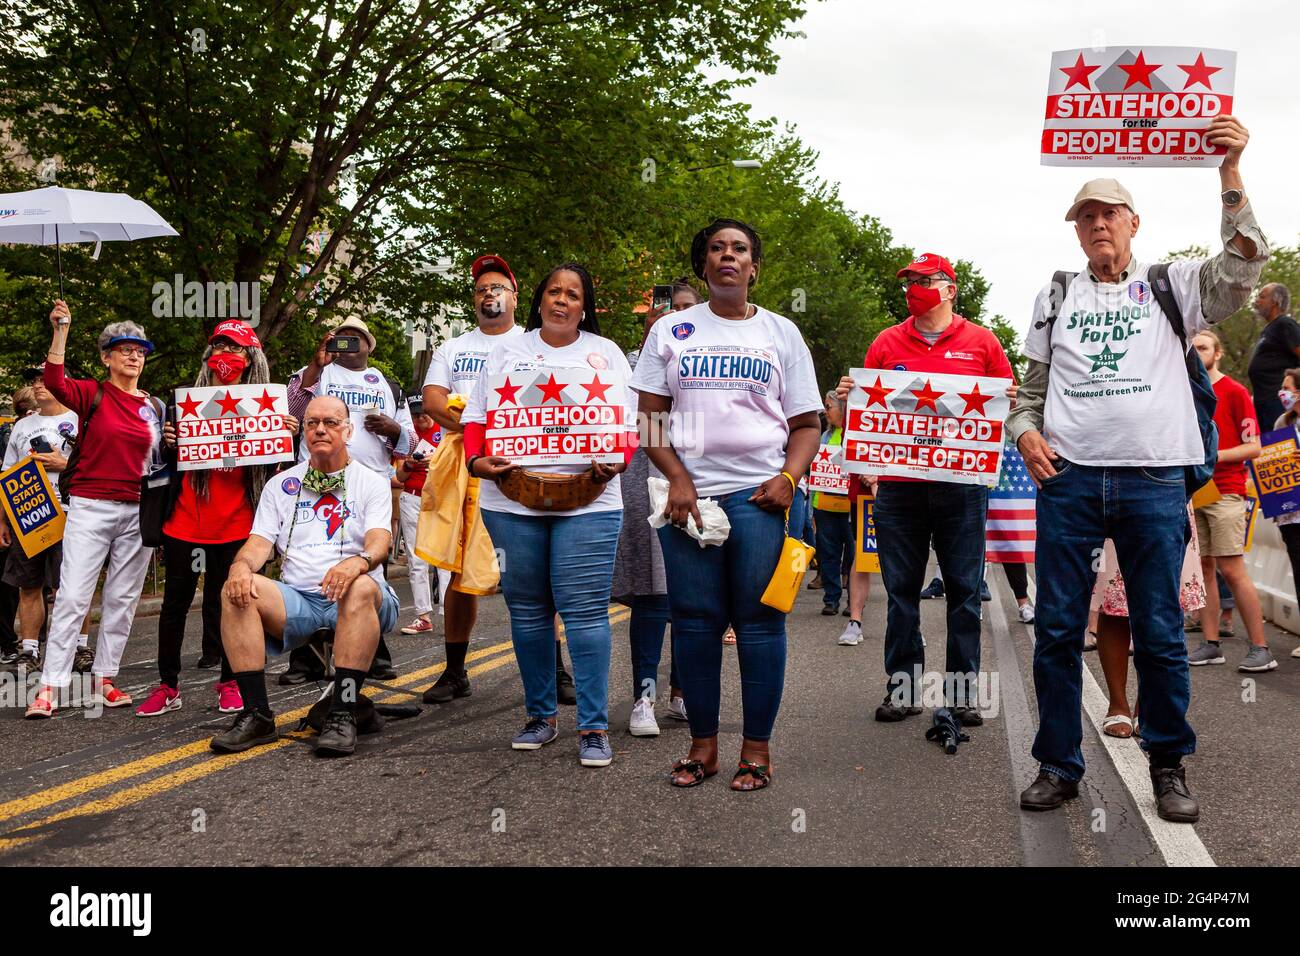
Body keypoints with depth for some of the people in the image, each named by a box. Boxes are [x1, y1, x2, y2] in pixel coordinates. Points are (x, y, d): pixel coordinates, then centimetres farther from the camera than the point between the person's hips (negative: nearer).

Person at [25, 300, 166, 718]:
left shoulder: (155, 408, 12)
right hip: (91, 507, -4)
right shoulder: (93, 394, -1)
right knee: (72, 596, -8)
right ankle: (49, 687, -5)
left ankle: (103, 680, 16)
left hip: (138, 512, 4)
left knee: (122, 598, 7)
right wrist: (60, 331, -27)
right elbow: (55, 382, -21)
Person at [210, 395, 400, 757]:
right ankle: (256, 715, -23)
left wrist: (358, 561, -33)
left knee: (362, 588, -38)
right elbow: (259, 543, 8)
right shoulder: (281, 486, 18)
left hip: (354, 602, -3)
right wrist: (241, 566, -18)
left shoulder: (371, 483, 8)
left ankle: (343, 715, -35)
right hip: (297, 600, 3)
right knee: (236, 591, -24)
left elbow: (380, 540, -8)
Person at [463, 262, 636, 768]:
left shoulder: (605, 353, 11)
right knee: (527, 610, 8)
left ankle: (594, 727, -2)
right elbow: (477, 417, 11)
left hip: (586, 501, -2)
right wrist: (477, 460, -9)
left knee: (586, 612, -8)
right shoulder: (507, 352, 14)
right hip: (511, 501, 2)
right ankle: (540, 716, 20)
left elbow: (627, 425, 5)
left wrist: (612, 466, -14)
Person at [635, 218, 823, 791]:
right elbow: (649, 417, 8)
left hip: (760, 492, -1)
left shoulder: (781, 334, 13)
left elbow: (807, 423, 10)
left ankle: (757, 747, 7)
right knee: (694, 620, 2)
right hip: (689, 491, 1)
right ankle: (703, 744, 13)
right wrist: (677, 479, -6)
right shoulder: (671, 331, 13)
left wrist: (789, 477, -8)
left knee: (759, 619, -2)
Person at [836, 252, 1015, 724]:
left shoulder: (981, 342, 7)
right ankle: (902, 687, 14)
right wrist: (849, 395, -7)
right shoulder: (887, 343, 10)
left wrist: (1009, 401, -11)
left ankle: (962, 689, 11)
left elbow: (1008, 403, 11)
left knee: (964, 590, 3)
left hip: (961, 485, -1)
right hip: (898, 485, 1)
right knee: (901, 589, 6)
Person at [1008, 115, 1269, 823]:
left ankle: (1169, 767, 16)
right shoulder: (1055, 299, 18)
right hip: (1067, 477, 2)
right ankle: (1058, 765, 12)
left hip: (1154, 481, -1)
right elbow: (1030, 387, 20)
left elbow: (1242, 267, -4)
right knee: (1057, 629, 1)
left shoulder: (1172, 287, 13)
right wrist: (1025, 432, -1)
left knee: (1160, 633, 2)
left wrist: (1230, 172, -13)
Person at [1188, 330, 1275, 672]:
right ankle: (1210, 645, 9)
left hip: (1224, 492, -6)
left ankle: (1260, 649, -6)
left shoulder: (1235, 392, -1)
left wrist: (1214, 456, -17)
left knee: (1232, 569, -10)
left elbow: (1253, 447, -5)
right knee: (1203, 568, 5)